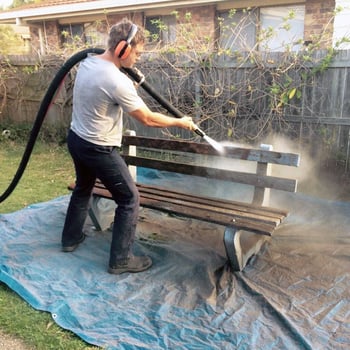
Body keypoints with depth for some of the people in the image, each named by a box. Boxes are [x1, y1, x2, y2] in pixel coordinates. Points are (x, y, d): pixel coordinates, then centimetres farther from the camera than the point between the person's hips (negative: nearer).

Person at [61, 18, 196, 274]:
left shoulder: (87, 63, 0)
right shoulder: (118, 82, -27)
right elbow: (148, 119, -19)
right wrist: (181, 123, -5)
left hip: (76, 139, 9)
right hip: (99, 149, -9)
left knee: (82, 189, 28)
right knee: (130, 199, 3)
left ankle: (71, 238, 45)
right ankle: (121, 260, 11)